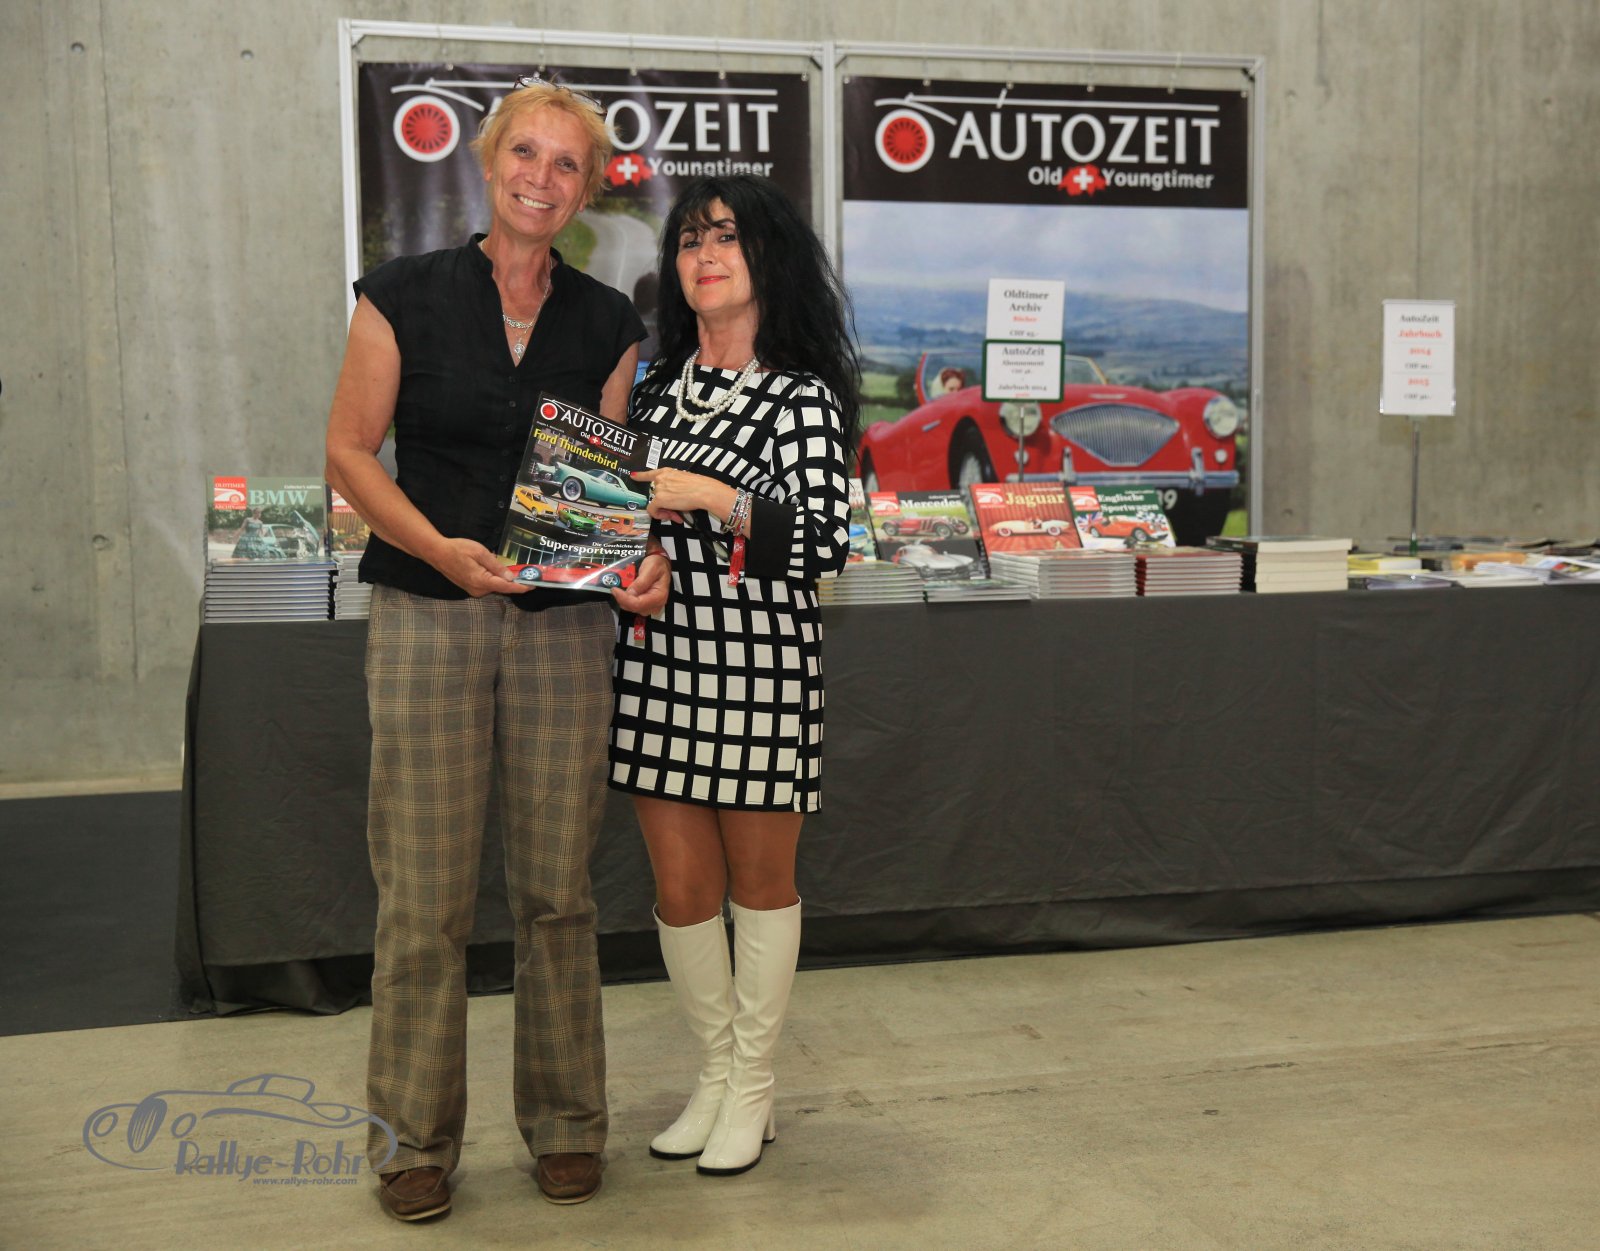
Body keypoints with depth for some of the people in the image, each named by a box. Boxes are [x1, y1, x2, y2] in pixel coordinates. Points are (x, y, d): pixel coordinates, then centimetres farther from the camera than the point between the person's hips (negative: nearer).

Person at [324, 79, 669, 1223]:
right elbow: (350, 451, -1)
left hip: (565, 624, 2)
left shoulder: (607, 323, 8)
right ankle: (416, 1136, 17)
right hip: (427, 616, -2)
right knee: (427, 891, 0)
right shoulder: (406, 295, 0)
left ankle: (565, 1123, 22)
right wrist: (441, 547, -15)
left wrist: (646, 557, -9)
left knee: (558, 887, 7)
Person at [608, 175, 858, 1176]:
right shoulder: (656, 387, 12)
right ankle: (717, 1073, 26)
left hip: (762, 662, -5)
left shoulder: (803, 396, -5)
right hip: (660, 653, 5)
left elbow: (826, 541, -15)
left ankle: (753, 1091, 21)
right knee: (681, 881, 8)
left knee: (760, 876, 8)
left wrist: (712, 496, -22)